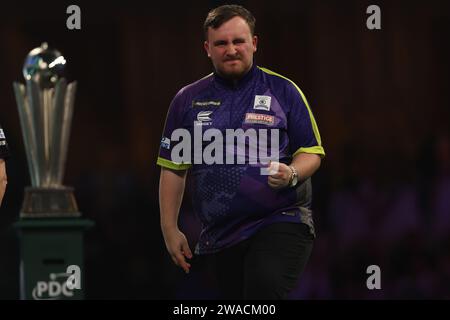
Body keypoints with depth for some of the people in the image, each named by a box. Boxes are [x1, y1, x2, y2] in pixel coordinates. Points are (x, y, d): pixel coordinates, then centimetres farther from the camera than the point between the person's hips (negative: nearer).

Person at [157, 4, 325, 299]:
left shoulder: (283, 91, 5)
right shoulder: (188, 100, 11)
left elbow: (312, 153, 7)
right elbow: (173, 168, 14)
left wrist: (291, 174, -15)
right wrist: (170, 229, 9)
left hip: (281, 222, -3)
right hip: (220, 237, 3)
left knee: (265, 287, -29)